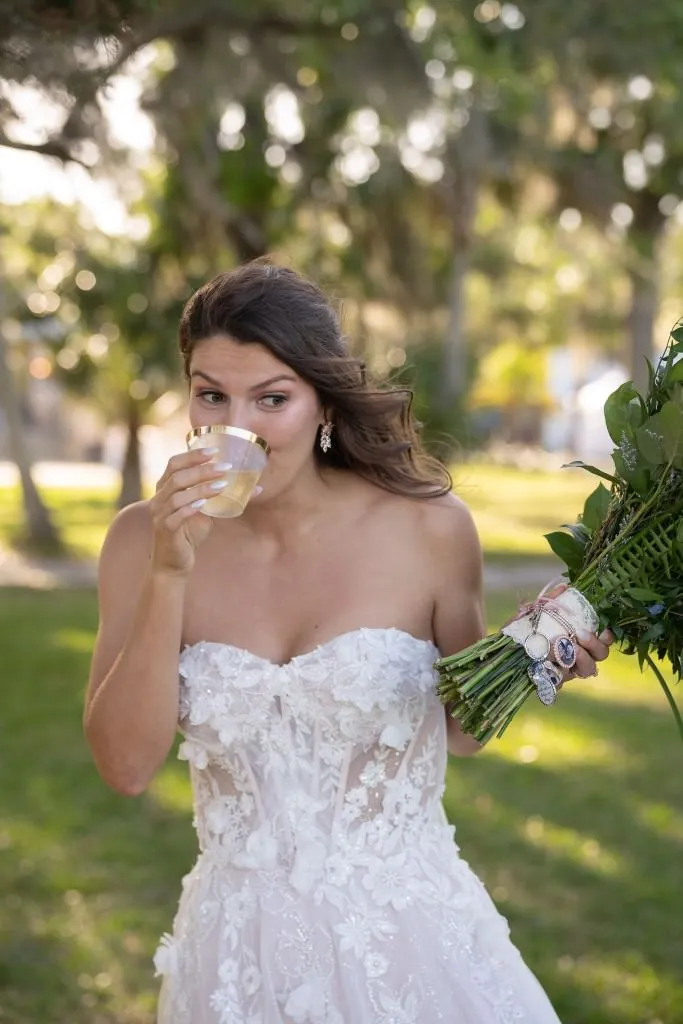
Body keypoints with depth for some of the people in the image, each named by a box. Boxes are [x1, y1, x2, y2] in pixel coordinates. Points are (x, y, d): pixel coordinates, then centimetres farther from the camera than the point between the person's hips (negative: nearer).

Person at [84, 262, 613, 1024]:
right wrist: (170, 575, -19)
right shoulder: (145, 539, -6)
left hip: (407, 934, -1)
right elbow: (125, 765, -12)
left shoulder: (428, 529, -10)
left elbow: (460, 729, 4)